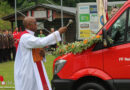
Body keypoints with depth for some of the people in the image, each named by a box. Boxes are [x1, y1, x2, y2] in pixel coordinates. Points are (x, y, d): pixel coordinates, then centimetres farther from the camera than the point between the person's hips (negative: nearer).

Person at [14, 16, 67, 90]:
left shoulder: (29, 36, 13)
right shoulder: (26, 37, -19)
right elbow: (41, 42, -31)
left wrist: (42, 53, -4)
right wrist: (58, 32, -28)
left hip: (34, 69, 9)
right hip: (27, 71, -9)